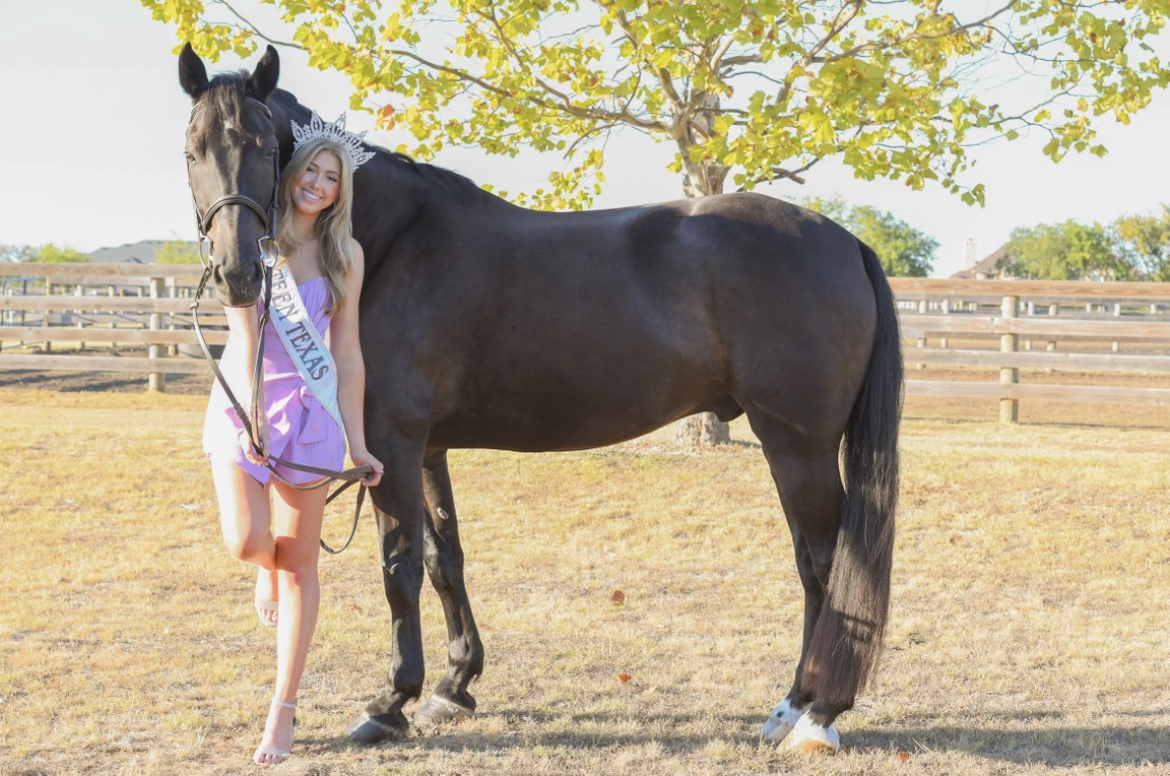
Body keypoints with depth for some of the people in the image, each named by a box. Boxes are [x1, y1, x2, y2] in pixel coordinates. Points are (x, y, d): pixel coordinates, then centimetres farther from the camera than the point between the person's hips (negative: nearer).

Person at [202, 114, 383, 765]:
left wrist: (357, 442, 2)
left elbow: (347, 352, 6)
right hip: (243, 398, -1)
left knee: (300, 562, 1)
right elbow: (244, 328, -9)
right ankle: (269, 569, 27)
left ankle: (283, 712, 8)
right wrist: (253, 412, -21)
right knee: (248, 542, -14)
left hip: (309, 406, 1)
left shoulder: (345, 256, 6)